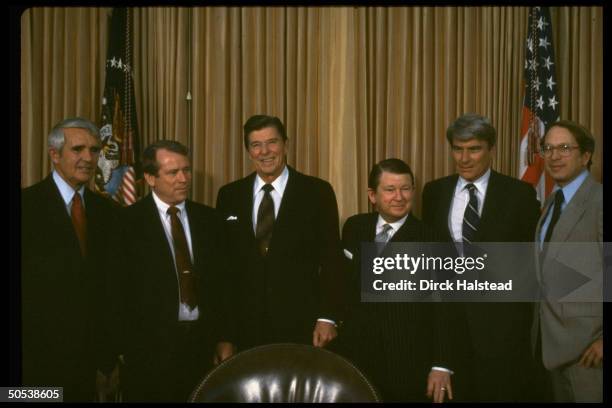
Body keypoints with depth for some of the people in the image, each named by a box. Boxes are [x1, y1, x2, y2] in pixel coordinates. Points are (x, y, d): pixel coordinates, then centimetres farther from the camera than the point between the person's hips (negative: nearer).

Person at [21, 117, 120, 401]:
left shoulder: (105, 210, 9)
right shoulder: (27, 204, -9)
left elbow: (107, 284, 10)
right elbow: (24, 286, -11)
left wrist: (107, 357, 8)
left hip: (87, 359, 5)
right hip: (36, 359, -5)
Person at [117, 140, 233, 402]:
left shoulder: (208, 218, 9)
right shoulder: (129, 221, -4)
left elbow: (221, 282, 11)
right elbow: (120, 288, -5)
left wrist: (224, 337, 8)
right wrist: (126, 347, -7)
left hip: (201, 342, 3)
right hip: (150, 344, -3)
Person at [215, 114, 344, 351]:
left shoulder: (317, 192, -1)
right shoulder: (229, 196, 7)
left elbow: (331, 259, -3)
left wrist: (328, 318, -8)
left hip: (300, 325, -2)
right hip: (245, 325, 2)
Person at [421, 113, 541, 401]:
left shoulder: (519, 194, -2)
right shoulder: (434, 192, 7)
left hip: (501, 315, -3)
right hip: (448, 311, 3)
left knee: (502, 392, 4)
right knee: (452, 392, 10)